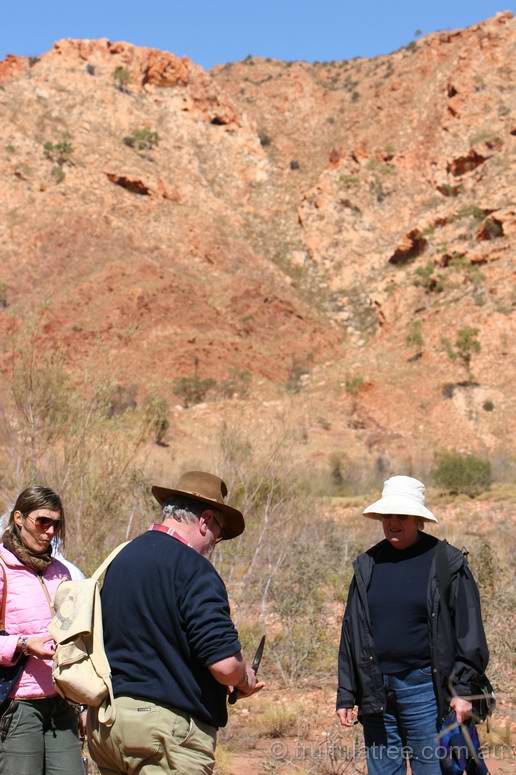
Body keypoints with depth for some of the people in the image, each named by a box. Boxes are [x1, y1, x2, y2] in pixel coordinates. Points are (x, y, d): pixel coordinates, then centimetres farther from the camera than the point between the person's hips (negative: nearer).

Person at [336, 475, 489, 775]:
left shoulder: (447, 563, -2)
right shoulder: (368, 565, 10)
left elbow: (469, 632, -3)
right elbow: (351, 635, 12)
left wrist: (463, 690, -9)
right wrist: (346, 695, 10)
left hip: (424, 688, -4)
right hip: (376, 692, 4)